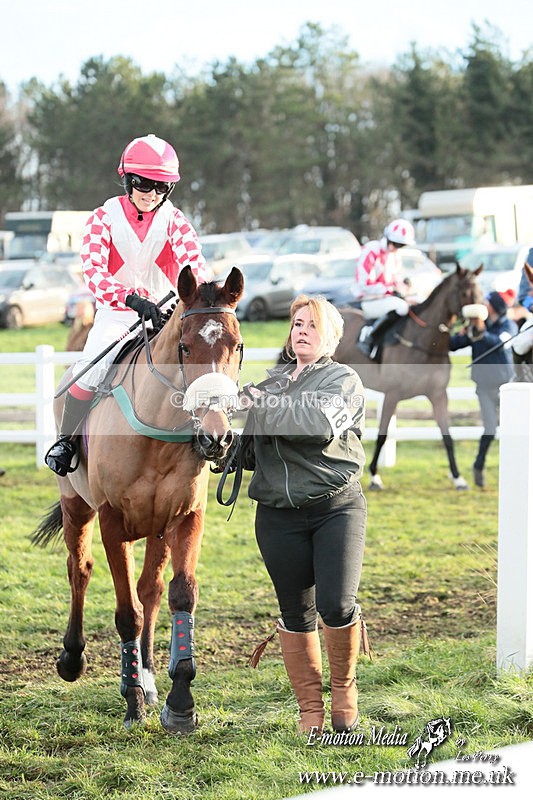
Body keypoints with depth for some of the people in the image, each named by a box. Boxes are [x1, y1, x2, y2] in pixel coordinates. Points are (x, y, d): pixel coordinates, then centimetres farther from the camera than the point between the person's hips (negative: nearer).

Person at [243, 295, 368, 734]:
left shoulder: (344, 379, 2)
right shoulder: (272, 381, 18)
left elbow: (322, 422, -18)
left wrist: (261, 407, -15)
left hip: (336, 505, -4)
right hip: (279, 513, 4)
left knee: (337, 605, -14)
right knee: (295, 613, 5)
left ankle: (344, 686, 11)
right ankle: (310, 709, 16)